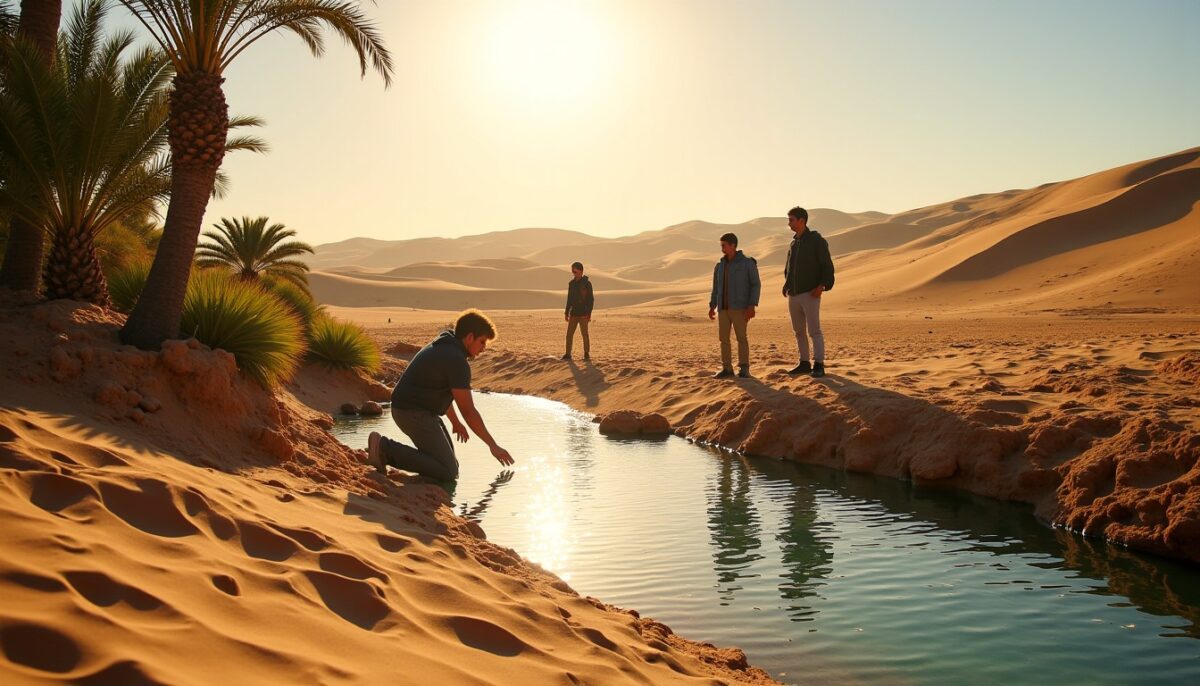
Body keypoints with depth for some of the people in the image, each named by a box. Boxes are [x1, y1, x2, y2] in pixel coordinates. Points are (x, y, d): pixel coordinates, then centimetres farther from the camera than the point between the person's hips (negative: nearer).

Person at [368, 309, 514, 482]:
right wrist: (493, 446, -10)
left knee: (448, 461, 16)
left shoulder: (443, 346, 13)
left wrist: (455, 422, 37)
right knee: (448, 472, -15)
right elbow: (468, 411, -18)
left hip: (410, 409, 11)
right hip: (414, 413, -11)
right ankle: (386, 448, -13)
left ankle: (386, 451, 9)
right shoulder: (457, 361, -19)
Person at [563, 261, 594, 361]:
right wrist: (566, 312, 14)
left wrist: (589, 313, -13)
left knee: (585, 334, -2)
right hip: (573, 314, 5)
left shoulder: (587, 283, -5)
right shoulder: (571, 283, 11)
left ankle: (587, 354, 6)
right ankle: (568, 354, 4)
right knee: (569, 334, 1)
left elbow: (591, 299, -6)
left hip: (583, 314, -5)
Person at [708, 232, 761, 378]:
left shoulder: (747, 263, -4)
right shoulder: (719, 266, 12)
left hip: (740, 307, -5)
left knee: (741, 337, -8)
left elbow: (756, 284, -5)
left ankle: (744, 368, -1)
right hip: (723, 308, 5)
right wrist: (712, 306, 3)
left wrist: (752, 306, -15)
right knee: (723, 338, 2)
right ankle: (727, 369, 8)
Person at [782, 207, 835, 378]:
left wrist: (822, 286, -20)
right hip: (793, 295, 7)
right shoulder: (794, 242, 16)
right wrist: (786, 286, 10)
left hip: (810, 294, -7)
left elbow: (827, 266, -8)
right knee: (799, 331, 10)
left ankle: (818, 366, -10)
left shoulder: (817, 240, -5)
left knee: (814, 330, -10)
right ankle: (804, 363, 19)